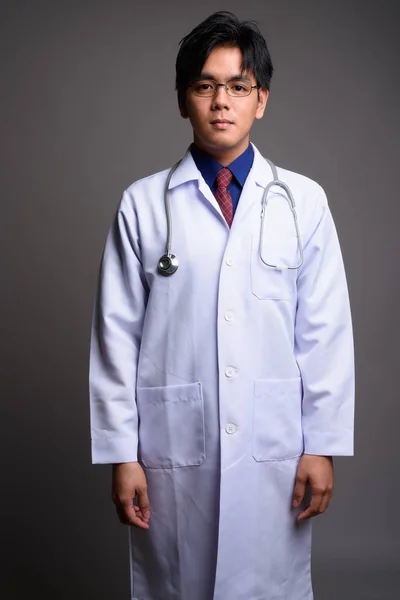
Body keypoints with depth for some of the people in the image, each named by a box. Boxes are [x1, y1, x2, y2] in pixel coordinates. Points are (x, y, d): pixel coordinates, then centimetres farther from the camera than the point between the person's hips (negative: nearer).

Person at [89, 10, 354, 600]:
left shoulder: (303, 201, 1)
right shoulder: (143, 204, 0)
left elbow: (325, 331, 2)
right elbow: (116, 335, 0)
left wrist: (323, 446, 1)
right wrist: (121, 455, -2)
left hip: (274, 449, 1)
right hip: (172, 448, 0)